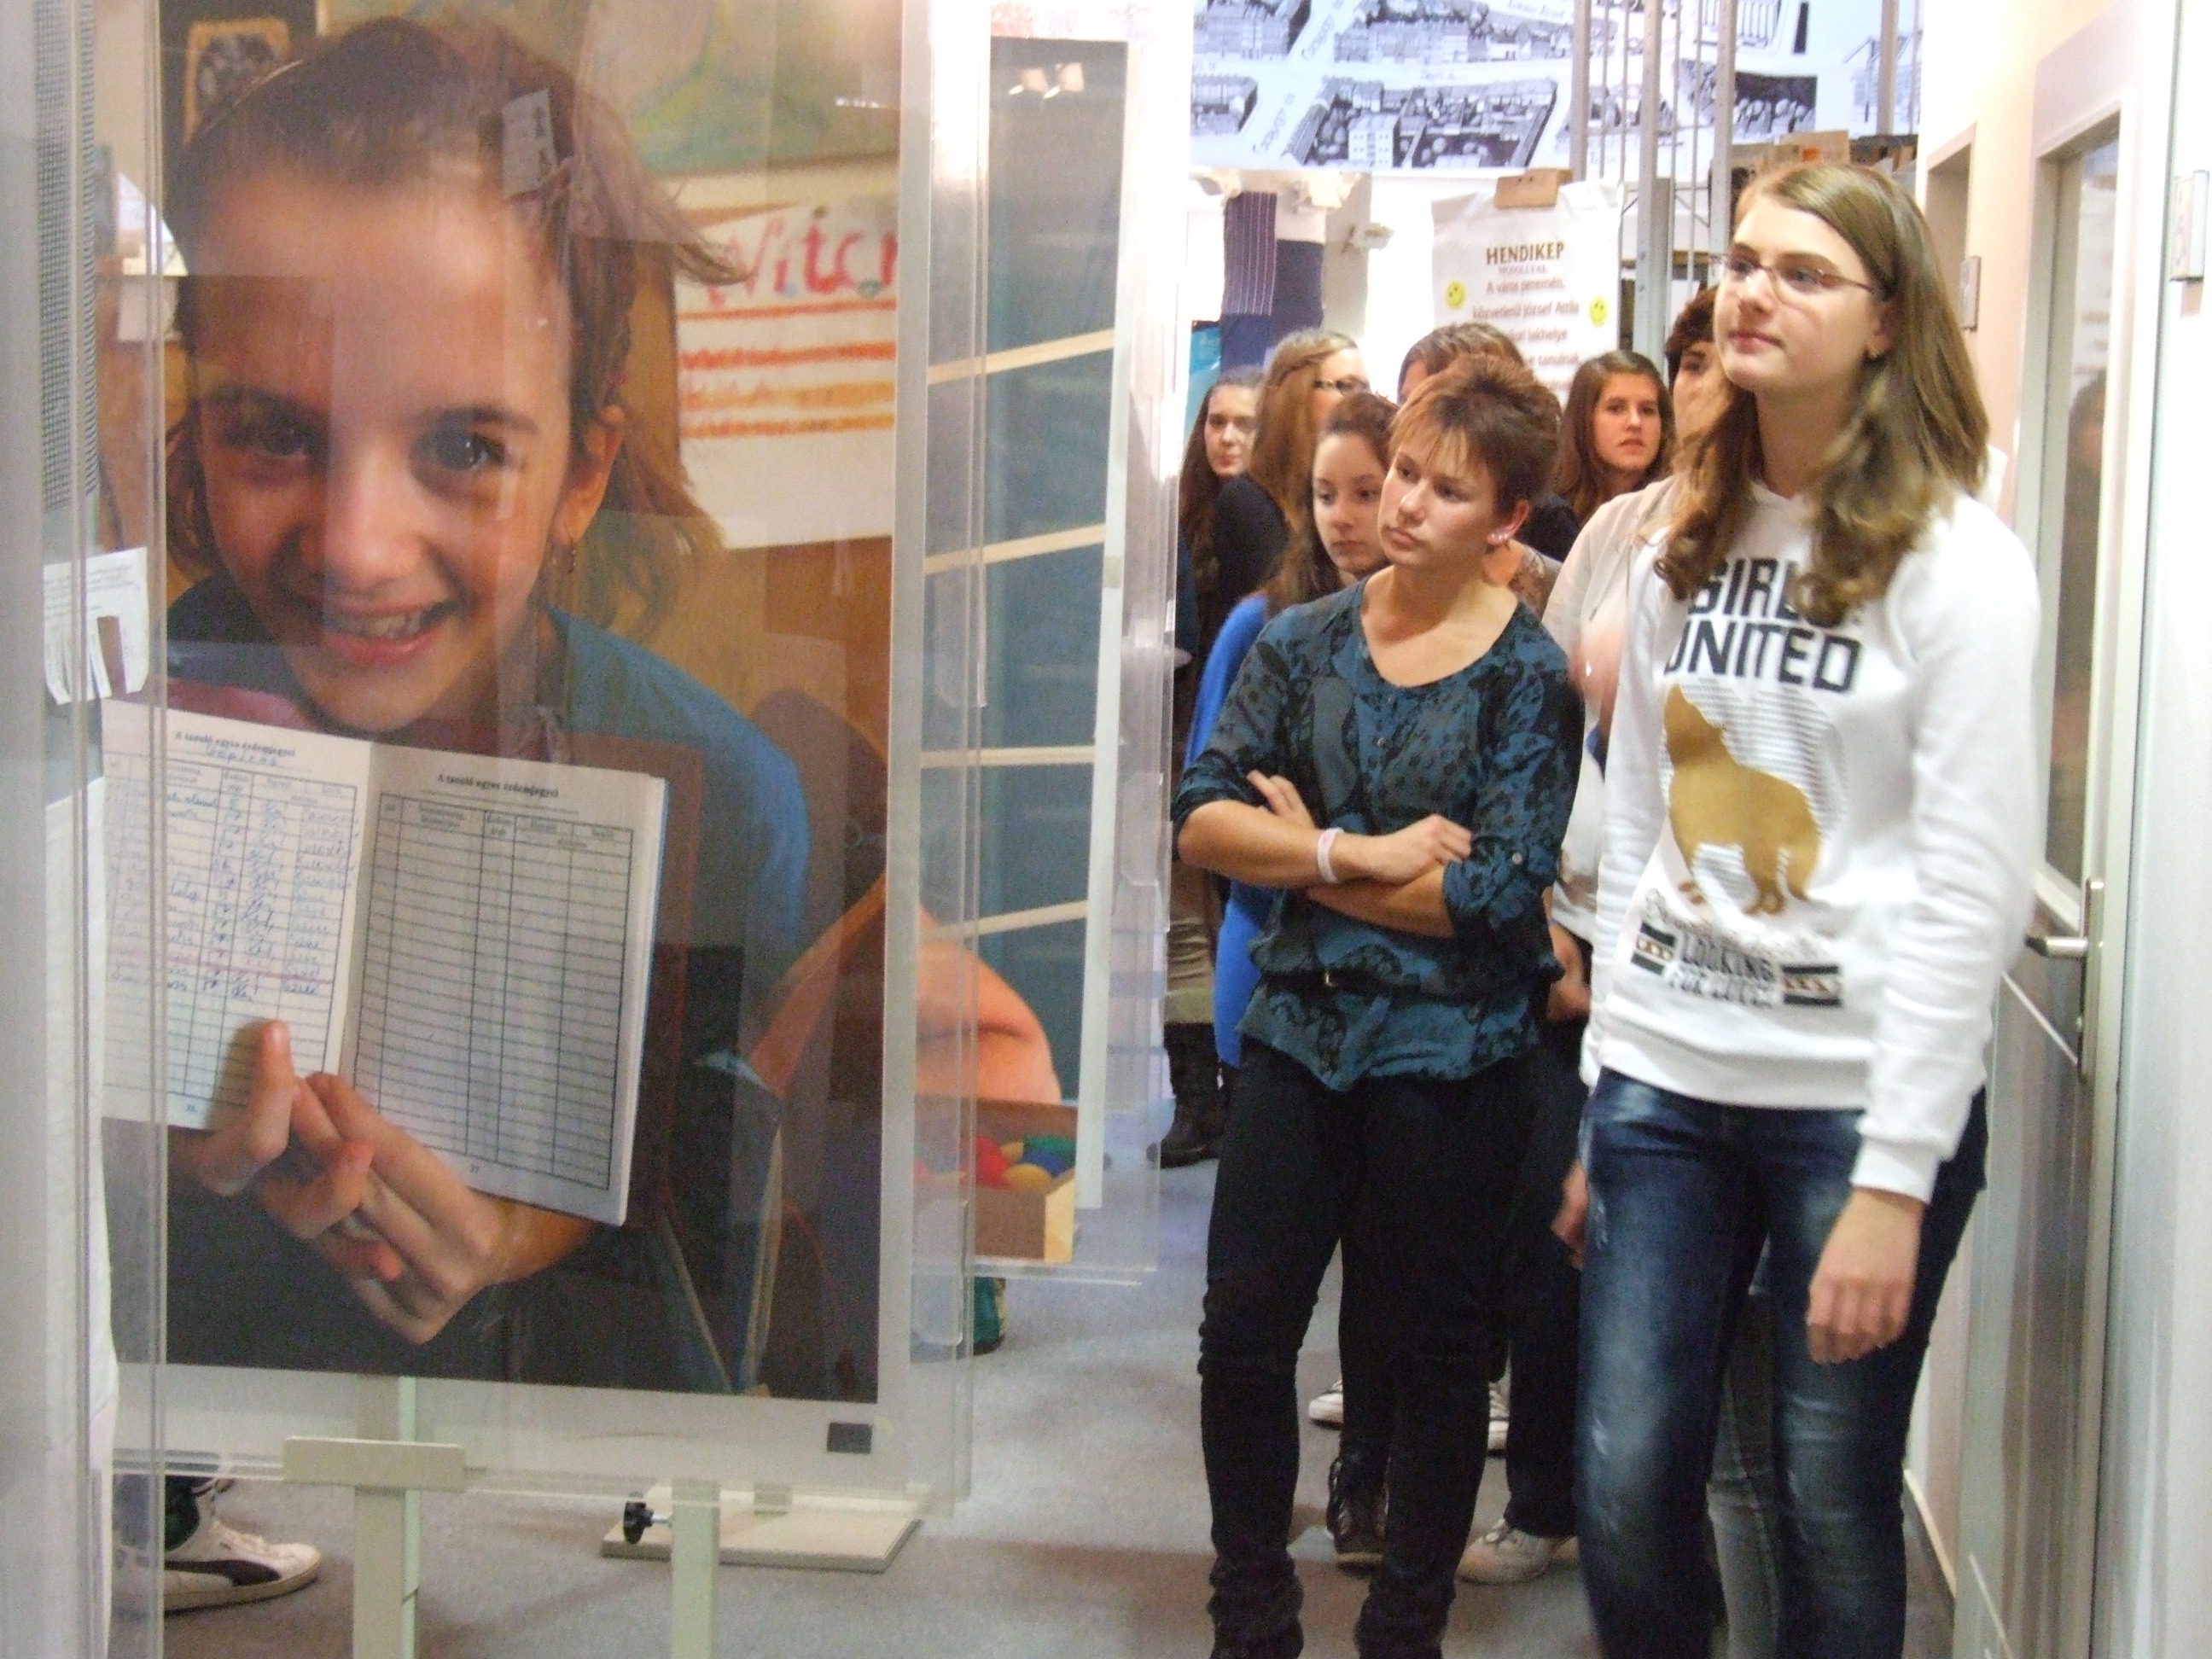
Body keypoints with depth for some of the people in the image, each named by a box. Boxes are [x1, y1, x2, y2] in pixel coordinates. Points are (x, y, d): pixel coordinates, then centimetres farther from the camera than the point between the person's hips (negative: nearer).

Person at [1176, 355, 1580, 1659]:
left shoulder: (1529, 676, -7)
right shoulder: (1308, 642, 4)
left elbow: (1491, 892, -16)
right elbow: (1204, 816, -4)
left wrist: (1306, 857, -9)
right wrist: (1361, 854, -17)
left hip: (1452, 1055, -4)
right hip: (1302, 1029, 4)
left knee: (1439, 1353, 10)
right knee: (1244, 1331, 6)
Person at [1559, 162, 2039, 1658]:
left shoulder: (1958, 564, -7)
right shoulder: (1682, 552, 10)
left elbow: (1974, 894, -12)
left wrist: (1894, 1181, -15)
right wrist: (1603, 1107, 10)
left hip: (1859, 1099, -4)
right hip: (1665, 1086, 5)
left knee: (1833, 1509, 5)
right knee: (1626, 1492, 5)